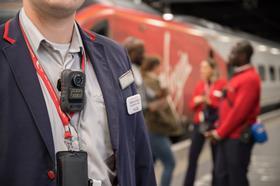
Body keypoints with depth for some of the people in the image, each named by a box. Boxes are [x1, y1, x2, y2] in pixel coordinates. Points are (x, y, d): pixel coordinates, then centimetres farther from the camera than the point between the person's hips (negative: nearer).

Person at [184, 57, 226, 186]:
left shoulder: (222, 84, -5)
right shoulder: (199, 85, 10)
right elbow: (192, 106, 13)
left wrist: (210, 101, -17)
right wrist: (196, 102, -8)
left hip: (215, 125, -4)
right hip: (199, 124, 4)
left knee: (216, 159, 6)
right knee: (192, 157, 1)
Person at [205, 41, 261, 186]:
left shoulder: (249, 78, -17)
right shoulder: (238, 76, 15)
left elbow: (240, 111, -22)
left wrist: (220, 133, -15)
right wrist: (219, 129, 10)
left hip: (238, 138, -9)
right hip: (227, 136, 9)